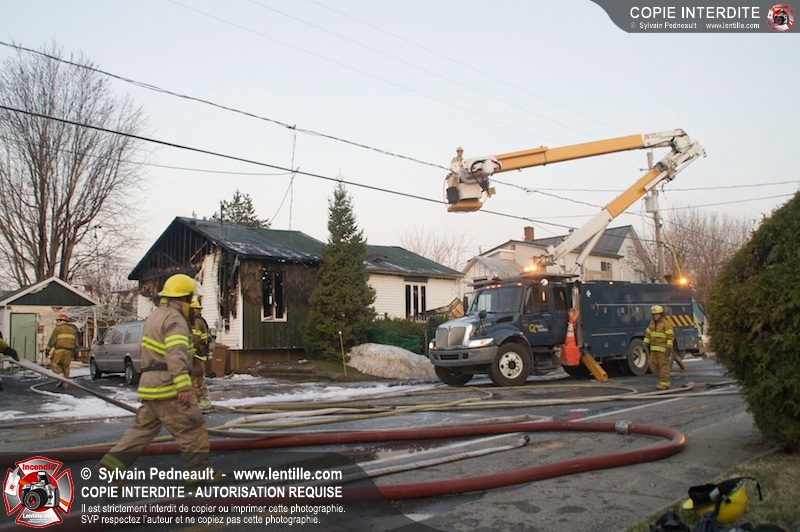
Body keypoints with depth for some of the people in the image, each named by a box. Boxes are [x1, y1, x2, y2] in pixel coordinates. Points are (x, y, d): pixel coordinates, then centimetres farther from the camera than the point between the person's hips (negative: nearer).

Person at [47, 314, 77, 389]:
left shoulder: (57, 329, -1)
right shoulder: (72, 330, 16)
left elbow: (52, 340, -8)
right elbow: (76, 342, 15)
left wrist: (48, 349, -3)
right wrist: (74, 351, 20)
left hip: (59, 350, -5)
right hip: (69, 351, 5)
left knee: (54, 364, 6)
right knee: (65, 367, 6)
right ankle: (64, 384, 2)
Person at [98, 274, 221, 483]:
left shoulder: (155, 317, 20)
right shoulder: (175, 321, -13)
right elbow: (176, 356, -26)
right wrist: (184, 387, -33)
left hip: (150, 384, 10)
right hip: (168, 386, -10)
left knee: (144, 426, 15)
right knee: (191, 428, -1)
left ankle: (112, 462, 10)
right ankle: (199, 472, 5)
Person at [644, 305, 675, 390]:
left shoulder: (666, 324, -13)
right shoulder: (652, 322, 9)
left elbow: (671, 336, -17)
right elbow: (648, 334, 13)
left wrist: (669, 348, -24)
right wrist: (645, 345, 6)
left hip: (663, 349, -7)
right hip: (654, 348, 7)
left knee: (664, 366, -3)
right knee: (653, 366, 7)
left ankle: (665, 384, 3)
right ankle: (662, 378, 24)